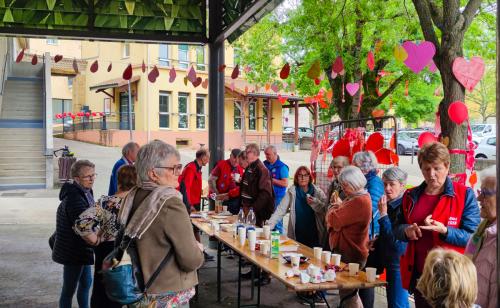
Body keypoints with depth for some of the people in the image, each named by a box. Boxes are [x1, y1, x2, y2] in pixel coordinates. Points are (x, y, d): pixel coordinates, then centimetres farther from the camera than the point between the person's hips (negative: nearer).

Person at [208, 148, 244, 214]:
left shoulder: (241, 168, 5)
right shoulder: (221, 164, -6)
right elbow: (211, 180, -6)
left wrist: (240, 181, -9)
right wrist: (217, 195, -10)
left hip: (233, 198, 3)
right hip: (220, 197, -3)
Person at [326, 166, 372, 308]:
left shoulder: (359, 201, -24)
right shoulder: (355, 197, 11)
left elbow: (334, 220, -24)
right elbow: (338, 220, 16)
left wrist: (334, 208, -4)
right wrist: (338, 207, -3)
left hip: (349, 255, -10)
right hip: (346, 250, 10)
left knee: (347, 292, 0)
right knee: (350, 291, 21)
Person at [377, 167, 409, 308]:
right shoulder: (391, 205, 7)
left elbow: (396, 240, -24)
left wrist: (383, 214, -24)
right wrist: (377, 241, 4)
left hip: (399, 263, -9)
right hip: (391, 262, 9)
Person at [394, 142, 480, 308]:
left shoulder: (465, 195, -7)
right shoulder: (411, 196, 6)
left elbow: (473, 237, -10)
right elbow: (397, 228, 12)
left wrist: (444, 230, -27)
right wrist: (406, 231, -10)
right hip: (419, 275, 4)